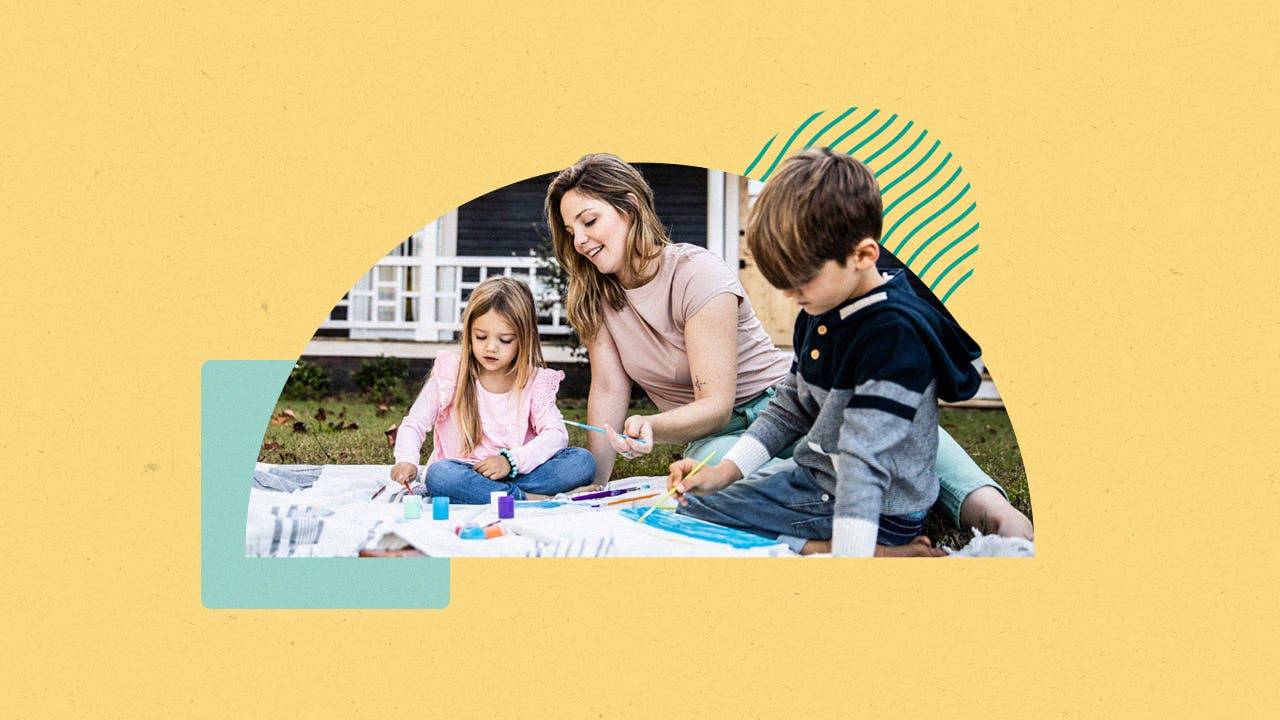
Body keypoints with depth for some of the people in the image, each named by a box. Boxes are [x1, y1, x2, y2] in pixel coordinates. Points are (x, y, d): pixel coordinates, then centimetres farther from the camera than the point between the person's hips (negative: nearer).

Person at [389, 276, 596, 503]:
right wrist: (407, 461, -22)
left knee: (583, 461, -22)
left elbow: (556, 435, -9)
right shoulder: (450, 374, 1)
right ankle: (532, 499, -32)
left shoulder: (535, 381, 2)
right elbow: (413, 424, -1)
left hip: (516, 473, 1)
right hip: (462, 473, -1)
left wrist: (511, 460, -25)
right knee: (439, 474, -37)